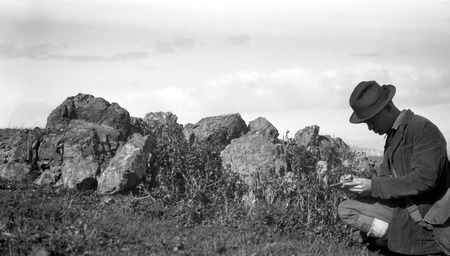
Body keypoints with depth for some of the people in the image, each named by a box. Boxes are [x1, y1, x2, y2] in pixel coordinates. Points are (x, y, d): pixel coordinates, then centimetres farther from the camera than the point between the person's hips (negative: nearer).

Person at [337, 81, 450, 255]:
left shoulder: (423, 128, -15)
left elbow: (424, 178, -26)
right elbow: (385, 178, 10)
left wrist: (374, 186, -22)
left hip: (432, 217, -7)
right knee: (345, 210, -3)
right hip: (403, 208, 8)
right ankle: (396, 236, -6)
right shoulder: (392, 136, 10)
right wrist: (357, 184, -11)